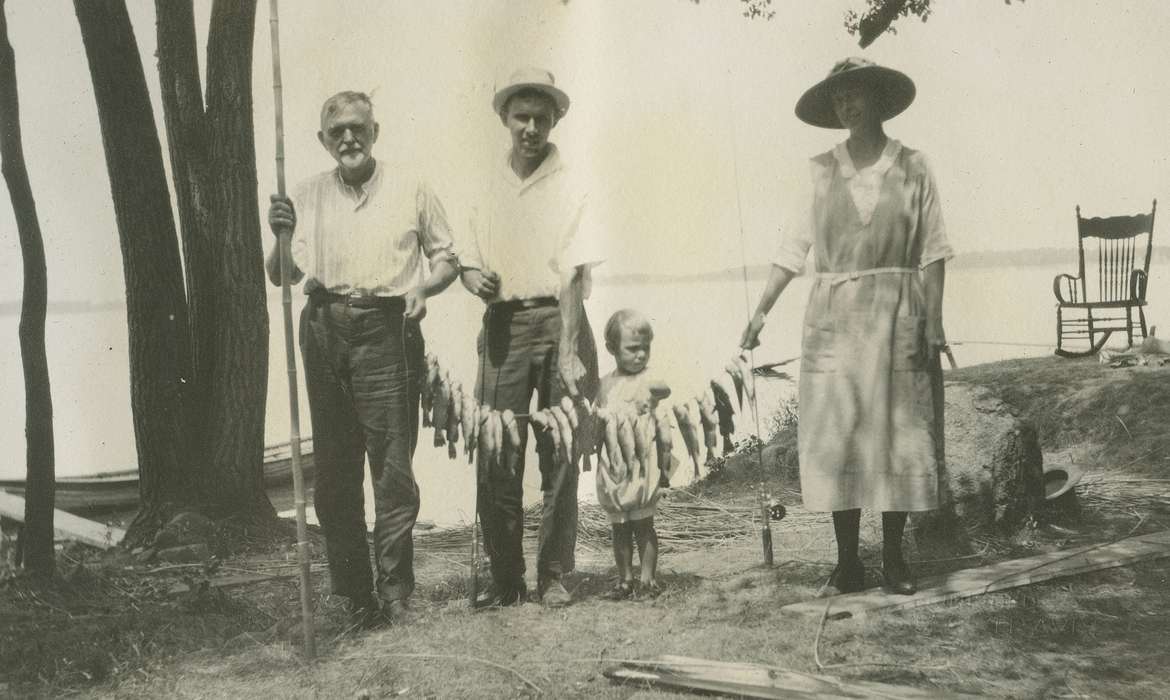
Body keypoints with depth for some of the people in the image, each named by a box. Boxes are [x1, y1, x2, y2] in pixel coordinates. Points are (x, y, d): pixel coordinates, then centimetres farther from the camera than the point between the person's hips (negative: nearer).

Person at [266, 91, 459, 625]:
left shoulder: (409, 190, 9)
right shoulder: (306, 196, 15)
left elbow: (447, 259, 15)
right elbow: (282, 276, 14)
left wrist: (423, 285, -5)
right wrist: (280, 236, -6)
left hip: (386, 329, -2)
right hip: (325, 331, 3)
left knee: (393, 466, -6)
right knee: (334, 467, 3)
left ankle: (394, 589, 3)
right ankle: (353, 592, 12)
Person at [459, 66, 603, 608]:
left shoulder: (569, 187, 0)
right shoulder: (486, 187, 11)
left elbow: (572, 274, -9)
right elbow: (467, 260, 18)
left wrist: (567, 351, -18)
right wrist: (475, 278, -7)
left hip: (557, 319, -3)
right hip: (503, 324, 3)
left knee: (559, 457, 1)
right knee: (496, 457, 0)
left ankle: (553, 577, 12)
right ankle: (504, 579, 10)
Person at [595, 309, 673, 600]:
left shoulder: (647, 378, -5)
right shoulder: (605, 384, 10)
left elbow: (665, 388, -27)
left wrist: (652, 391, -47)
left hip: (641, 461, -4)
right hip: (612, 464, 4)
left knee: (643, 523, 1)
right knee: (619, 526, 10)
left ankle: (647, 578, 8)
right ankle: (625, 579, 18)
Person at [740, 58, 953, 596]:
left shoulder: (912, 168, 3)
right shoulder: (820, 171, 6)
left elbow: (932, 253, 1)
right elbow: (794, 247, 5)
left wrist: (933, 326, -5)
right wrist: (760, 313, -2)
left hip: (896, 315, -1)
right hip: (833, 316, 1)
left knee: (896, 433, 2)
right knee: (833, 435, 0)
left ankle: (894, 558, 14)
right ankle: (847, 562, 9)